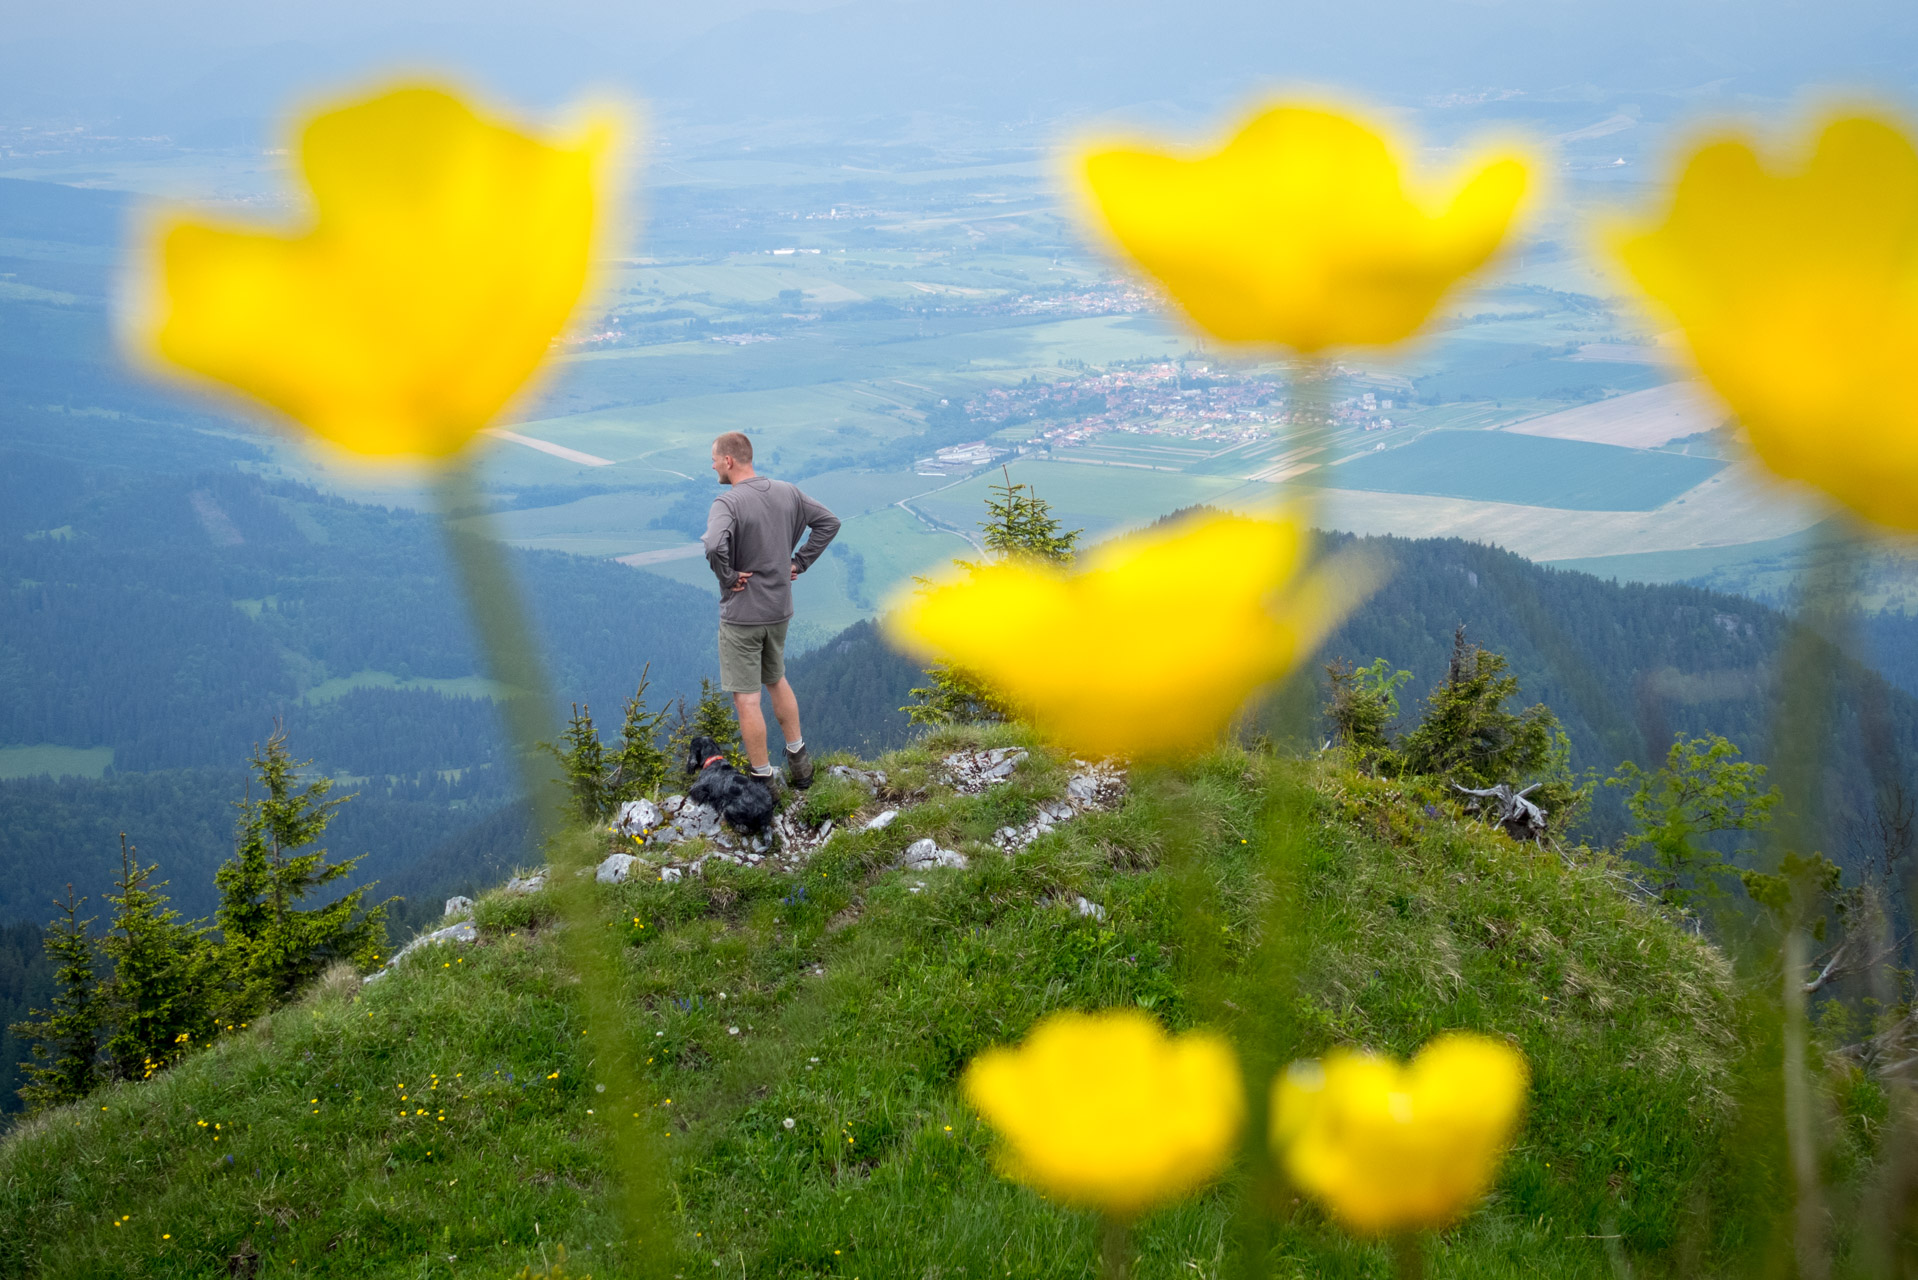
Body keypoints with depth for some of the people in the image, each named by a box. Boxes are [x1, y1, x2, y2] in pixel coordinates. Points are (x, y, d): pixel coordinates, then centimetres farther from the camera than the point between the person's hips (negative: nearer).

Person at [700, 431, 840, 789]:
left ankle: (763, 779, 11)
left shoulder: (727, 502, -22)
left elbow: (714, 546, -40)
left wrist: (727, 577, -21)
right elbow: (829, 522, 10)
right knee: (776, 681, 26)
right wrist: (799, 562, 8)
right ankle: (798, 760, 33)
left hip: (741, 614, -7)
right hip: (780, 609, 7)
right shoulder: (788, 493, 0)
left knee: (746, 697, 4)